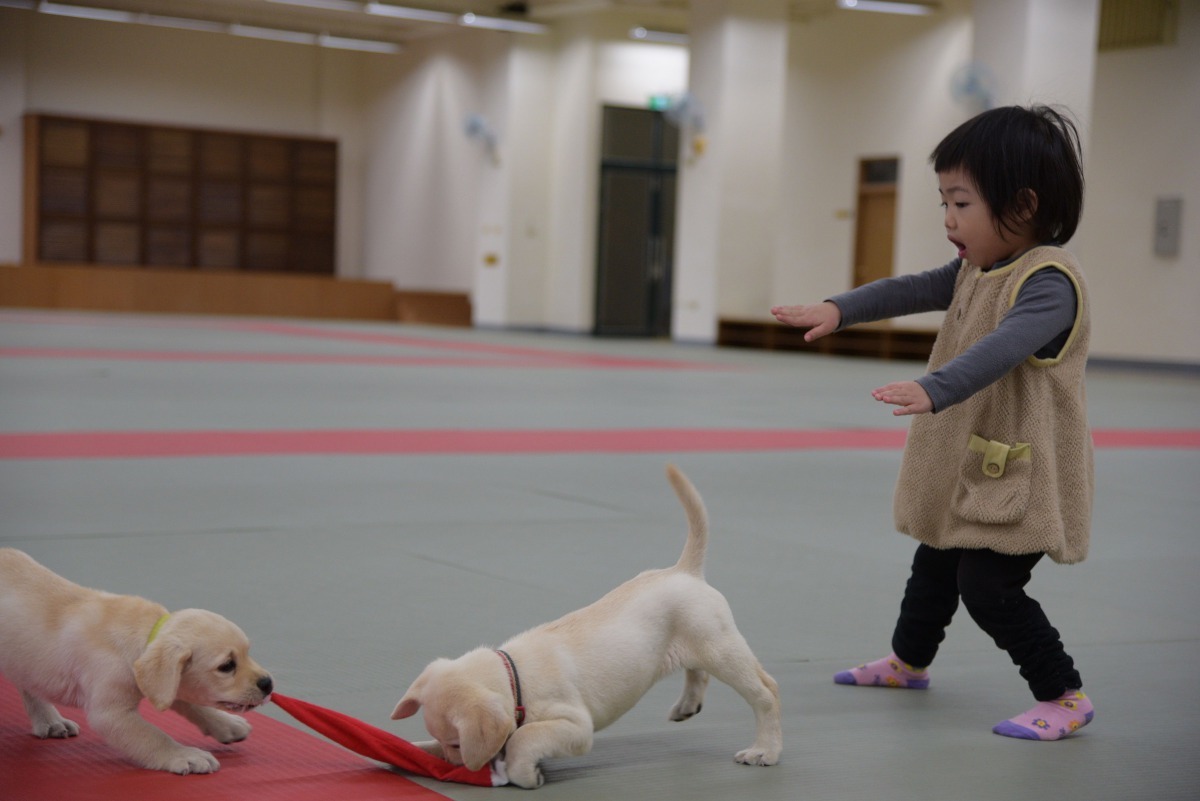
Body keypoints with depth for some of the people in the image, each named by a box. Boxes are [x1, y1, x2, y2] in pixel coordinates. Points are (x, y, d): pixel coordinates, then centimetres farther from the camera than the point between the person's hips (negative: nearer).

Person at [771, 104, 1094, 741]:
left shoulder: (1049, 281, -23)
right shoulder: (974, 269, 7)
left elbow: (1001, 346, -38)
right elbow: (912, 289, 8)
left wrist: (935, 390, -51)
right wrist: (840, 309, -6)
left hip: (1020, 477, -10)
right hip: (964, 470, 10)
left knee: (988, 586, -13)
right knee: (935, 566, 24)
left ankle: (1065, 695, 0)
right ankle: (909, 661, 46)